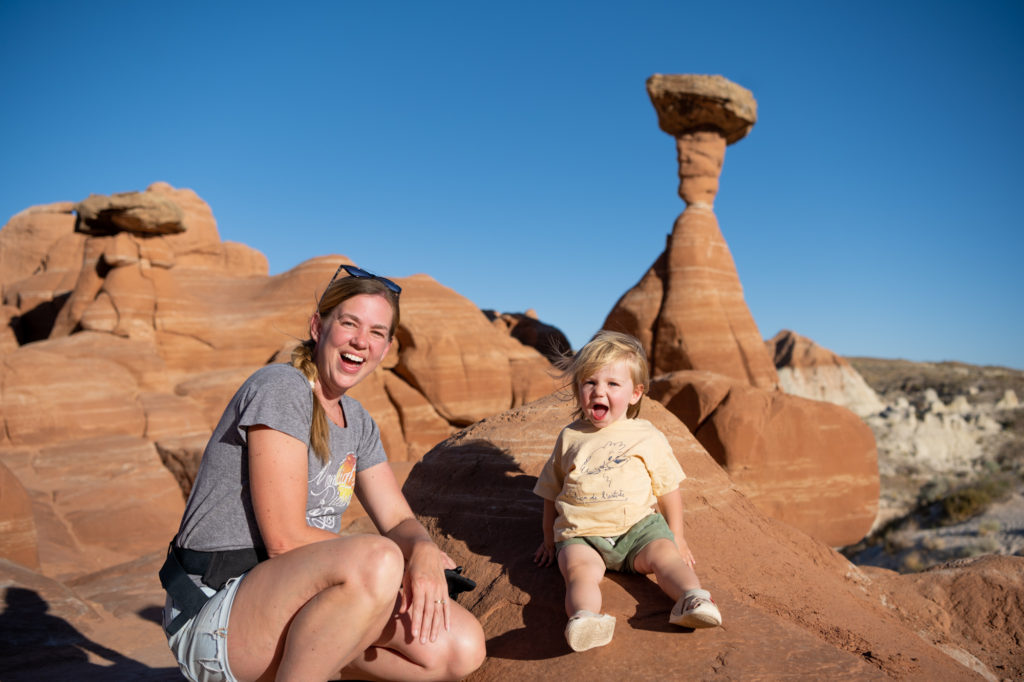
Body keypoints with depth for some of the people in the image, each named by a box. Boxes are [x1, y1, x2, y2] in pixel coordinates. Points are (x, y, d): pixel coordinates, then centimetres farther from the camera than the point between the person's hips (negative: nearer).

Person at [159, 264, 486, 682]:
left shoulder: (357, 423, 11)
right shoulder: (281, 387, -15)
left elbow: (399, 521, 7)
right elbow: (286, 539, -20)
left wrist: (424, 552, -17)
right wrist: (384, 559, -10)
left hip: (296, 601, 8)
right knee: (376, 561, -36)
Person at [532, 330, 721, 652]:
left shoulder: (647, 437, 9)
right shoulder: (569, 437, 13)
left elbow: (668, 489, 17)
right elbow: (551, 493, 22)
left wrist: (676, 537, 15)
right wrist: (549, 541, 21)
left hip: (639, 526, 1)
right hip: (580, 533, -1)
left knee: (664, 553, -26)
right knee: (580, 568, -29)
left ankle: (692, 599, -43)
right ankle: (583, 618, -51)